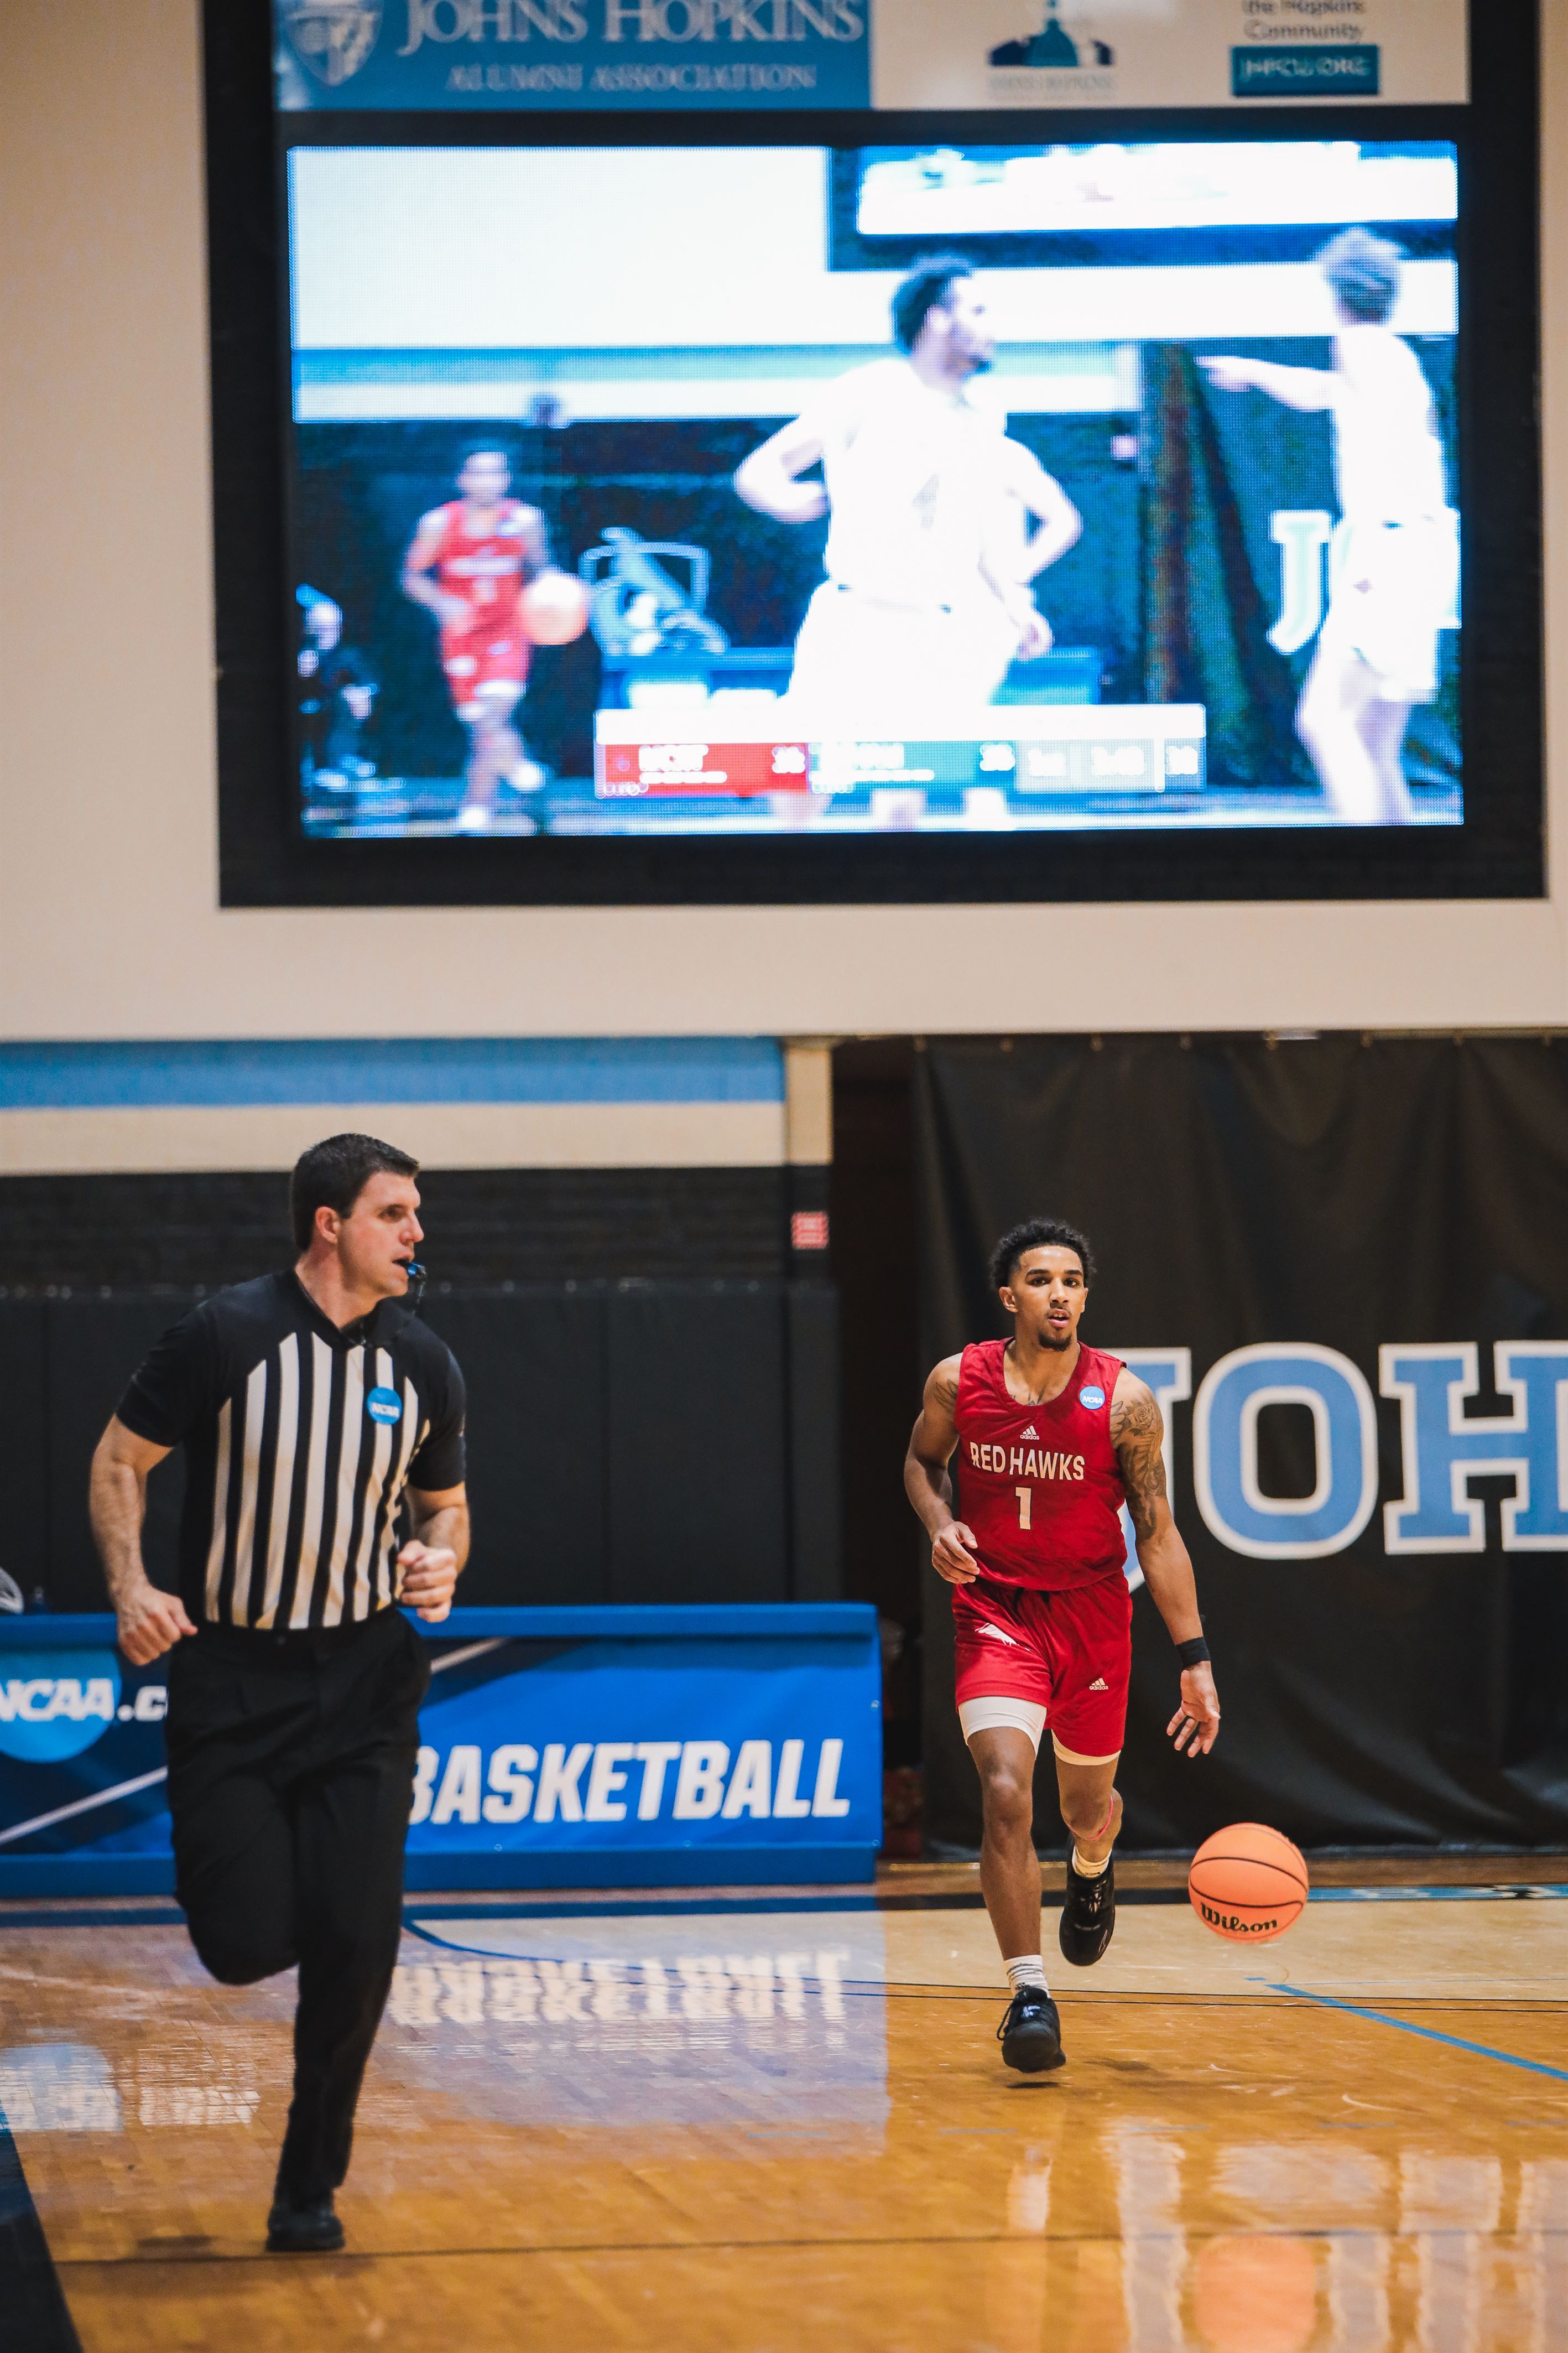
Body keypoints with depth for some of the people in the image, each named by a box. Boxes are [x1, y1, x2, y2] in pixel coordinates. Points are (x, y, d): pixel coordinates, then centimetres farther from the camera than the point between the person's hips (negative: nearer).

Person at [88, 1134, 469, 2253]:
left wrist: (442, 1563, -6)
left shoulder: (422, 1365, 2)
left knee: (358, 1943, -7)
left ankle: (311, 2185, 10)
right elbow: (120, 1460, 0)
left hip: (364, 1678, 3)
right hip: (231, 1679, -3)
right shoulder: (225, 1337, -10)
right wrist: (131, 1587, -15)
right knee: (247, 1947, -8)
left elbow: (446, 1506, 17)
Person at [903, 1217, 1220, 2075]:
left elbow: (1157, 1534, -8)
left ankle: (1092, 1869, 55)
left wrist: (1195, 1664, -12)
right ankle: (1028, 1991, -15)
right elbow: (922, 1460, 13)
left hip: (1091, 1611, 1)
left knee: (1086, 1803, 16)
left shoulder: (1123, 1402, -13)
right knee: (1005, 1792, -20)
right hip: (994, 1610, -1)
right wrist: (938, 1524, -10)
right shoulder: (958, 1382, -9)